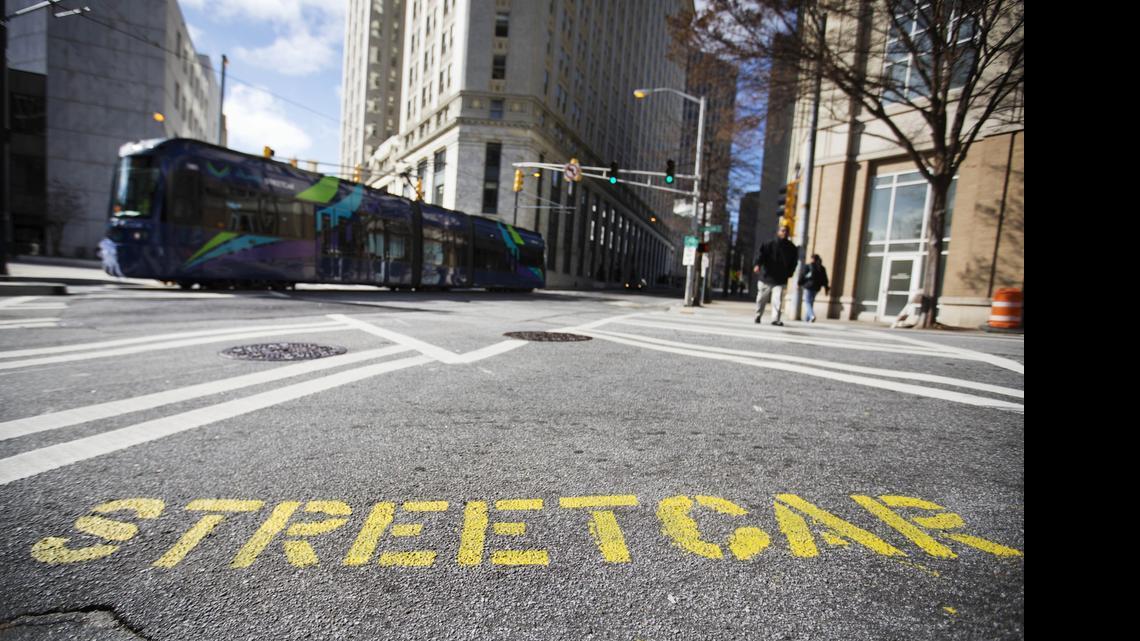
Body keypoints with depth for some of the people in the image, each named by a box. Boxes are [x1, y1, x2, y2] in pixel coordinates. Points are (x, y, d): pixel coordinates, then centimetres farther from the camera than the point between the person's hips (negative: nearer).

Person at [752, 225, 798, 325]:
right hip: (766, 277, -1)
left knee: (778, 300, -9)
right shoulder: (769, 244, -3)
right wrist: (758, 265, -32)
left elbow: (794, 262, 15)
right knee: (761, 299, 11)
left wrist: (789, 273, 6)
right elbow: (761, 254, -15)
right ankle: (758, 316, 28)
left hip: (780, 280, 1)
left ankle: (775, 319, -6)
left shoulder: (791, 248, 6)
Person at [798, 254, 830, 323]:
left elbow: (802, 276, -7)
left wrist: (799, 283, 3)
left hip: (809, 286, -6)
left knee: (807, 302, -5)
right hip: (817, 287, 6)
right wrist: (826, 288, 15)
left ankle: (812, 315, -26)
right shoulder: (822, 268, 9)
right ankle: (807, 318, 17)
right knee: (811, 302, 14)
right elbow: (825, 279, 10)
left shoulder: (808, 266, -8)